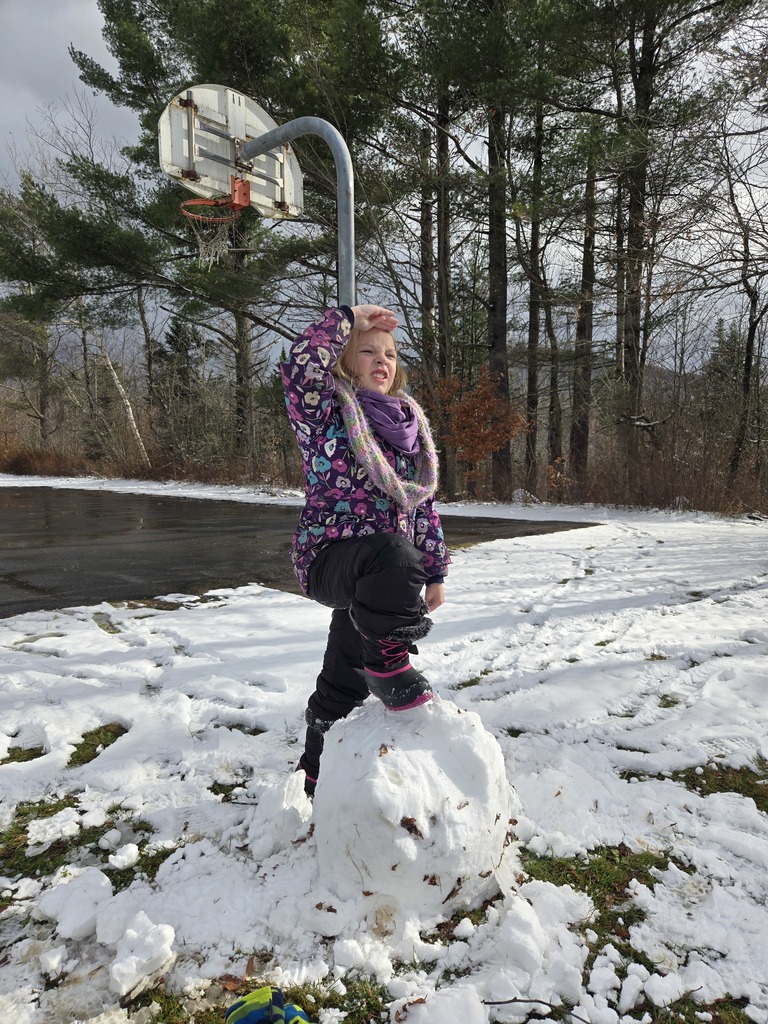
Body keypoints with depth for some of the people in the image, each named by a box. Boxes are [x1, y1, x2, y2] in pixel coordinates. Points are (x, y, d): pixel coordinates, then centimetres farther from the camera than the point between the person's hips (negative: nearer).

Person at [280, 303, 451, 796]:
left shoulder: (411, 426, 13)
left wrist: (434, 571, 13)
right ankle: (389, 663, -18)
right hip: (330, 556, -6)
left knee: (344, 681, 16)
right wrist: (348, 318, -15)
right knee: (392, 554, -40)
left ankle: (320, 774, 38)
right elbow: (301, 365, -26)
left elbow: (424, 504, 15)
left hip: (371, 582, 6)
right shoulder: (326, 411, -3)